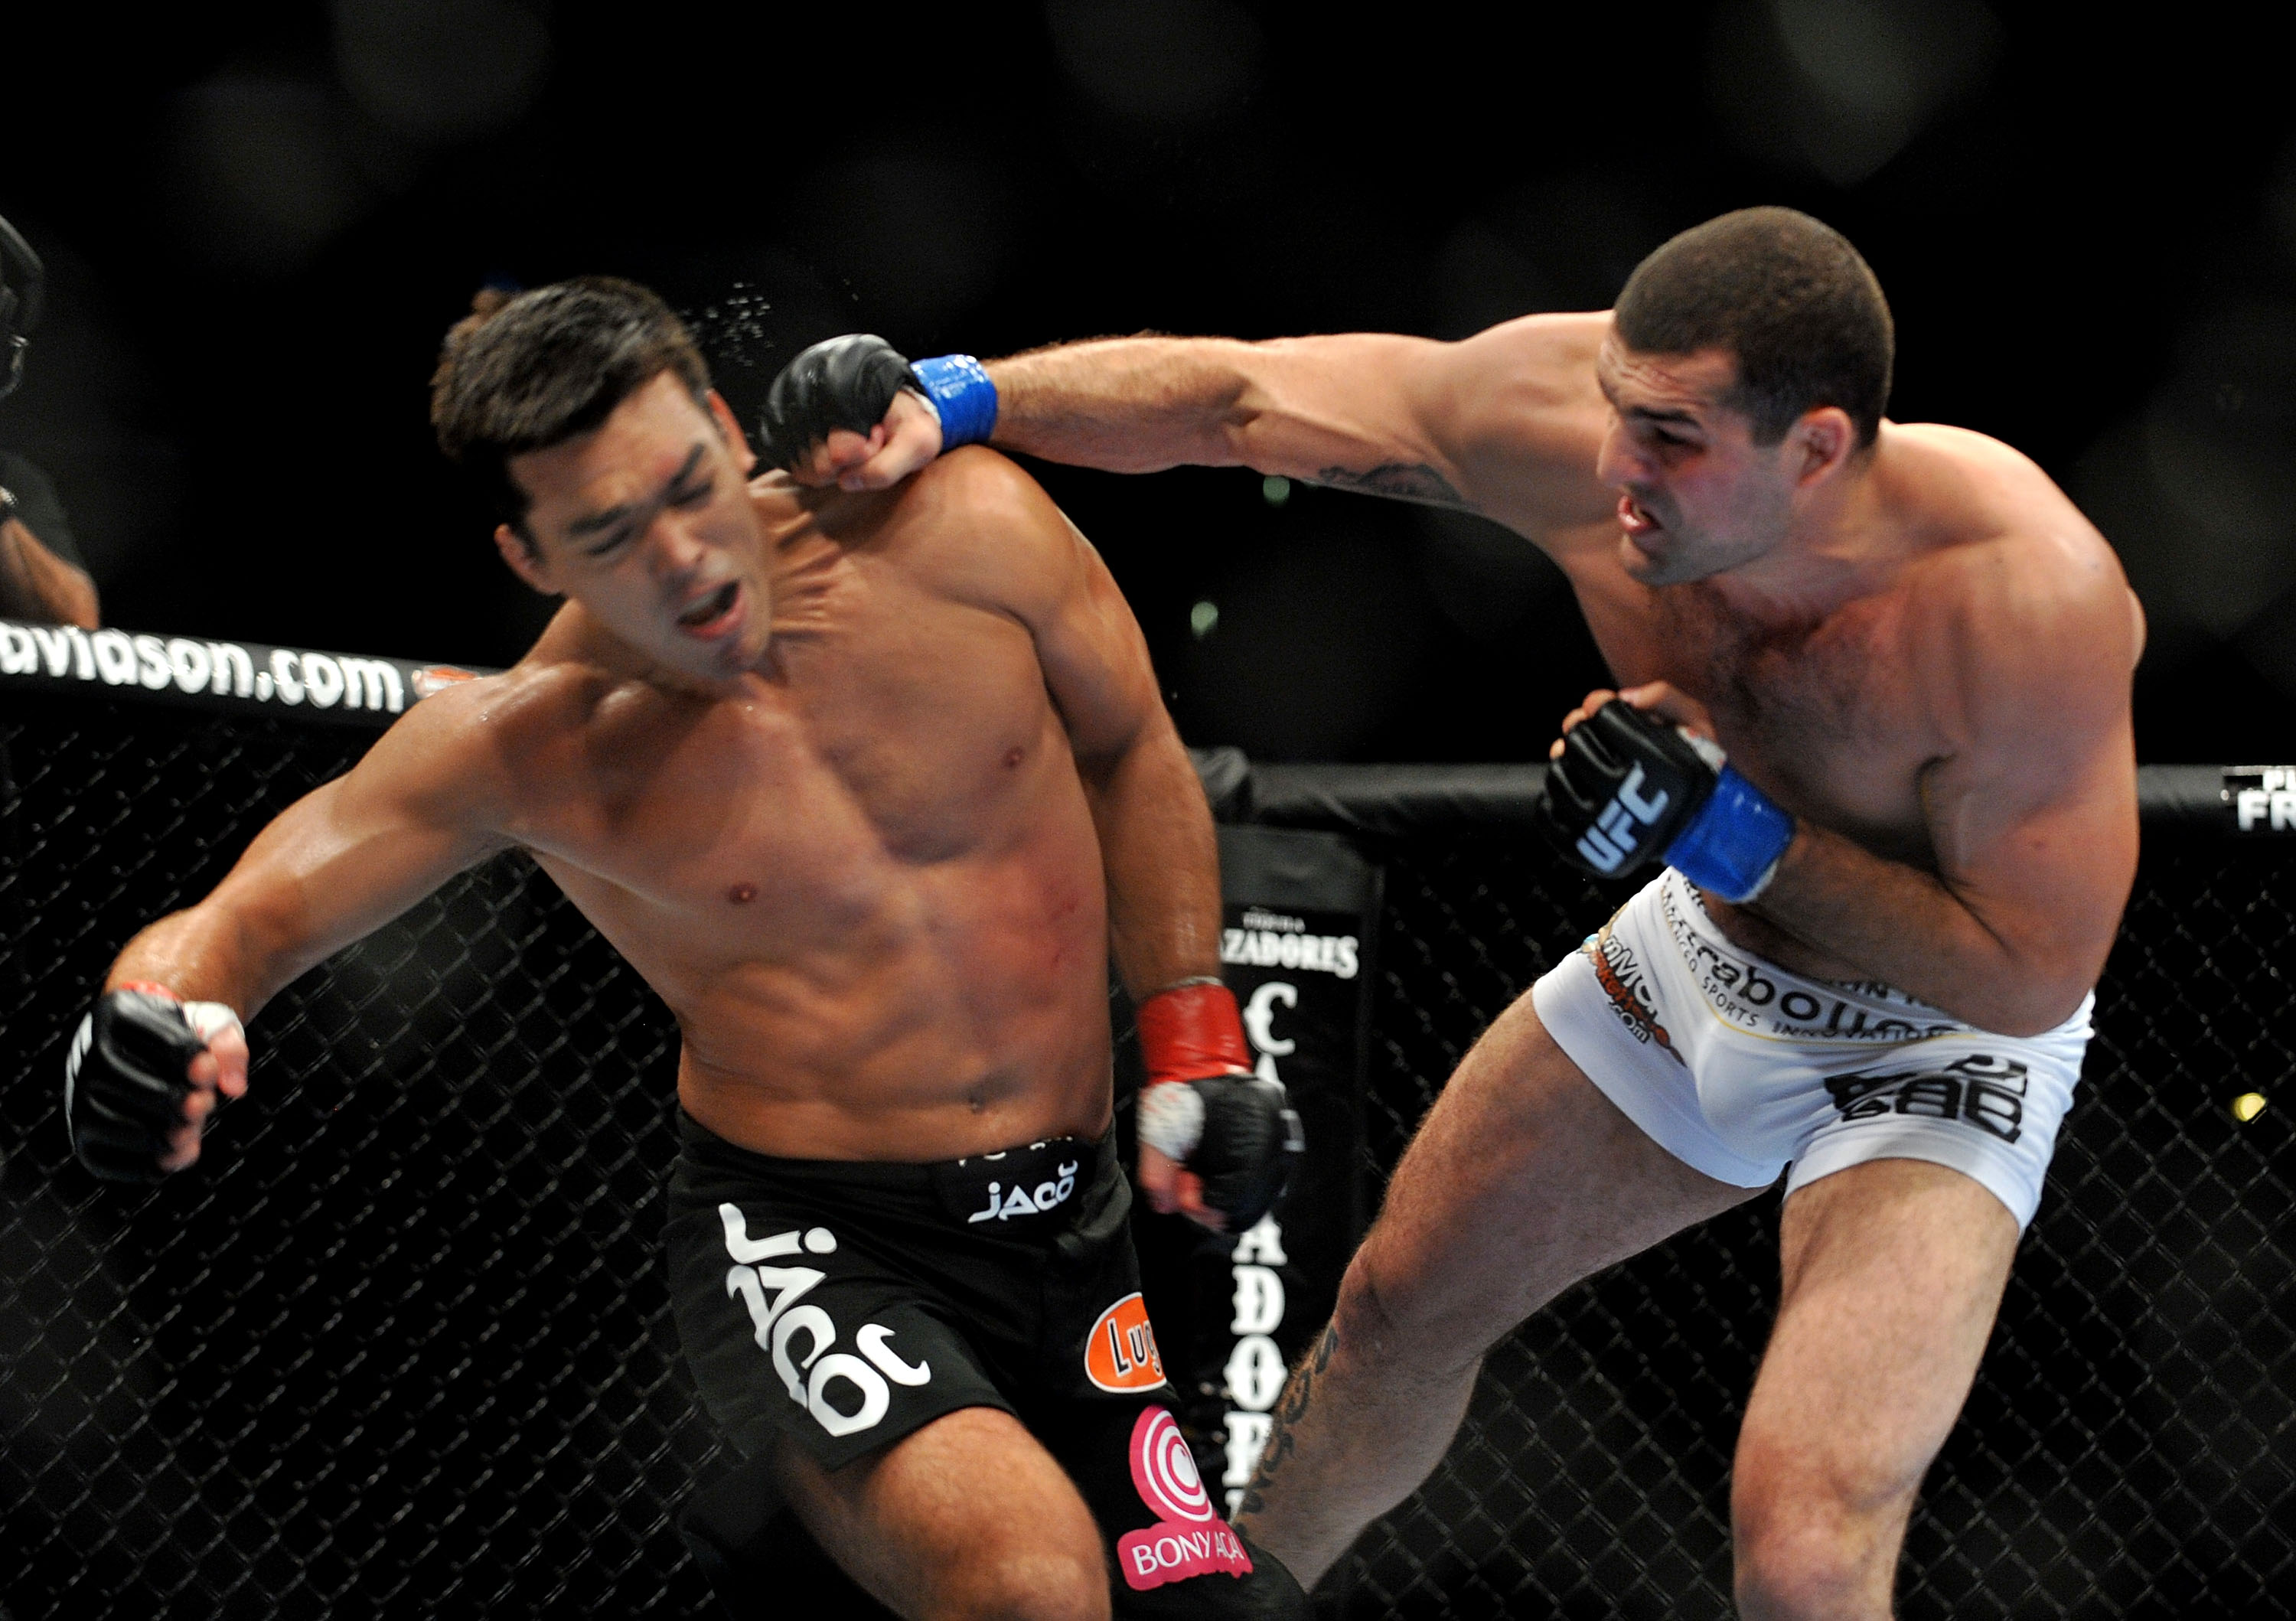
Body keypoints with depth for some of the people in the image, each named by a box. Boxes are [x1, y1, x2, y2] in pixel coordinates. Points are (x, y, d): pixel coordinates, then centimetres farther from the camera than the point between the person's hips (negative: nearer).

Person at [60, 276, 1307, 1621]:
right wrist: (161, 1007, -32)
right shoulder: (528, 746, -11)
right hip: (807, 1246, -5)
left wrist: (1195, 1042, 7)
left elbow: (1129, 752, 11)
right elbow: (250, 919, -8)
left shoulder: (966, 538, -7)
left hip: (1079, 1229, 5)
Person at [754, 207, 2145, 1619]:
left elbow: (2036, 973, -29)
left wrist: (1736, 836, -35)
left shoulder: (2028, 598, -39)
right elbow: (1237, 398, -13)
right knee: (1400, 1305, 19)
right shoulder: (1566, 414, -26)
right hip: (1713, 940, 5)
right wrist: (951, 399, -22)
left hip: (1935, 1035, -5)